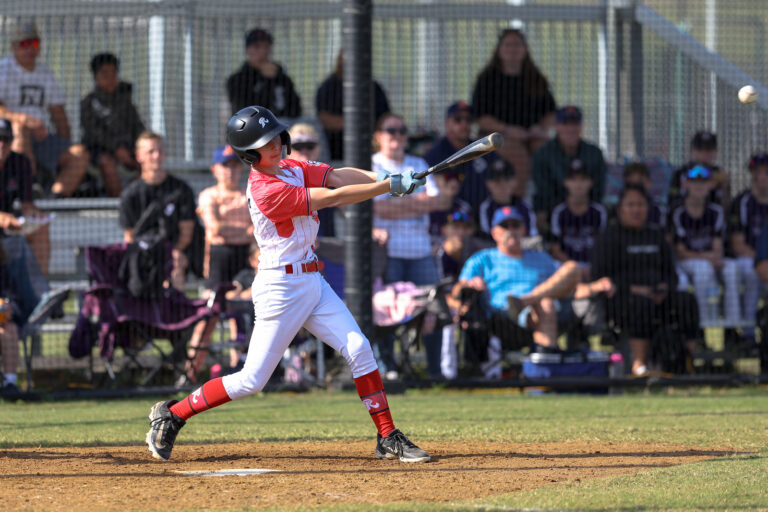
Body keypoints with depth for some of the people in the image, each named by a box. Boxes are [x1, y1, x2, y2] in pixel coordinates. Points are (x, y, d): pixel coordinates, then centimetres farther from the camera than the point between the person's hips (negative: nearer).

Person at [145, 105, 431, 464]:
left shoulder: (292, 169, 7)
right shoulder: (266, 190, -20)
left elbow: (336, 176, -1)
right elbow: (333, 198, -21)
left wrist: (384, 179, -18)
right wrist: (390, 186, -19)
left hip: (311, 283, 8)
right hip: (280, 287, -8)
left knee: (358, 349, -2)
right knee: (252, 380, -5)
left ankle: (388, 439, 2)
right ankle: (172, 415, 10)